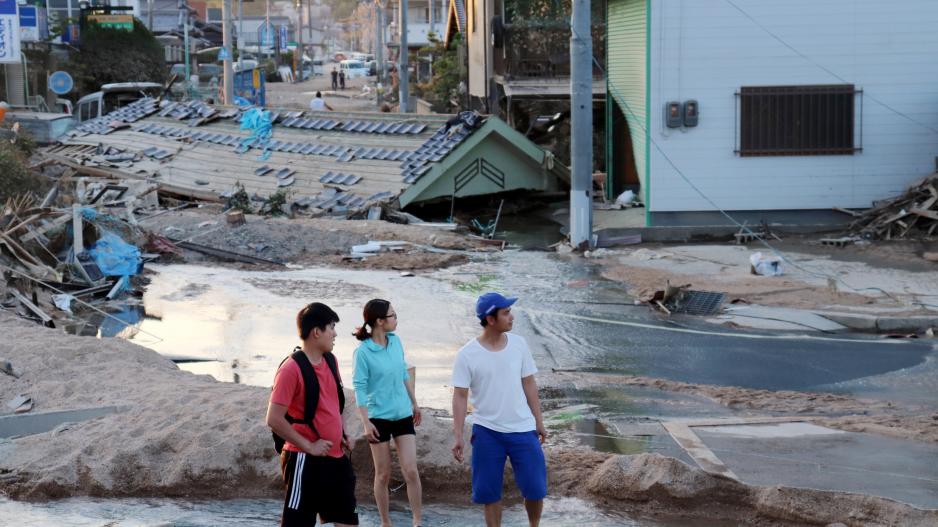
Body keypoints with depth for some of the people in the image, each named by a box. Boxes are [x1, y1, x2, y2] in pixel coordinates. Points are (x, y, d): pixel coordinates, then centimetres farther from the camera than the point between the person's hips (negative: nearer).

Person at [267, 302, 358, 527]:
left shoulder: (330, 360, 8)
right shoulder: (292, 369, -16)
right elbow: (274, 419, -19)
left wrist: (342, 433, 12)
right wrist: (309, 447, -16)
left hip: (337, 458, 8)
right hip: (306, 462, -8)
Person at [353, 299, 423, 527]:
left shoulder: (396, 341, 1)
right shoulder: (363, 352, -15)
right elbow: (360, 388, -13)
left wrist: (414, 403, 19)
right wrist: (366, 422, -16)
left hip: (403, 415, 4)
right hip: (379, 418, -4)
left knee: (411, 471, -3)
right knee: (383, 475, 6)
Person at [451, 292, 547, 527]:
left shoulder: (518, 344, -1)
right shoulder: (467, 355, -11)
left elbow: (529, 384, 7)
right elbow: (460, 396, -7)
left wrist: (539, 422, 9)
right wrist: (458, 436, -11)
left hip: (522, 429, 2)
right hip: (487, 432, -2)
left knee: (535, 487, 3)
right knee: (489, 490, 6)